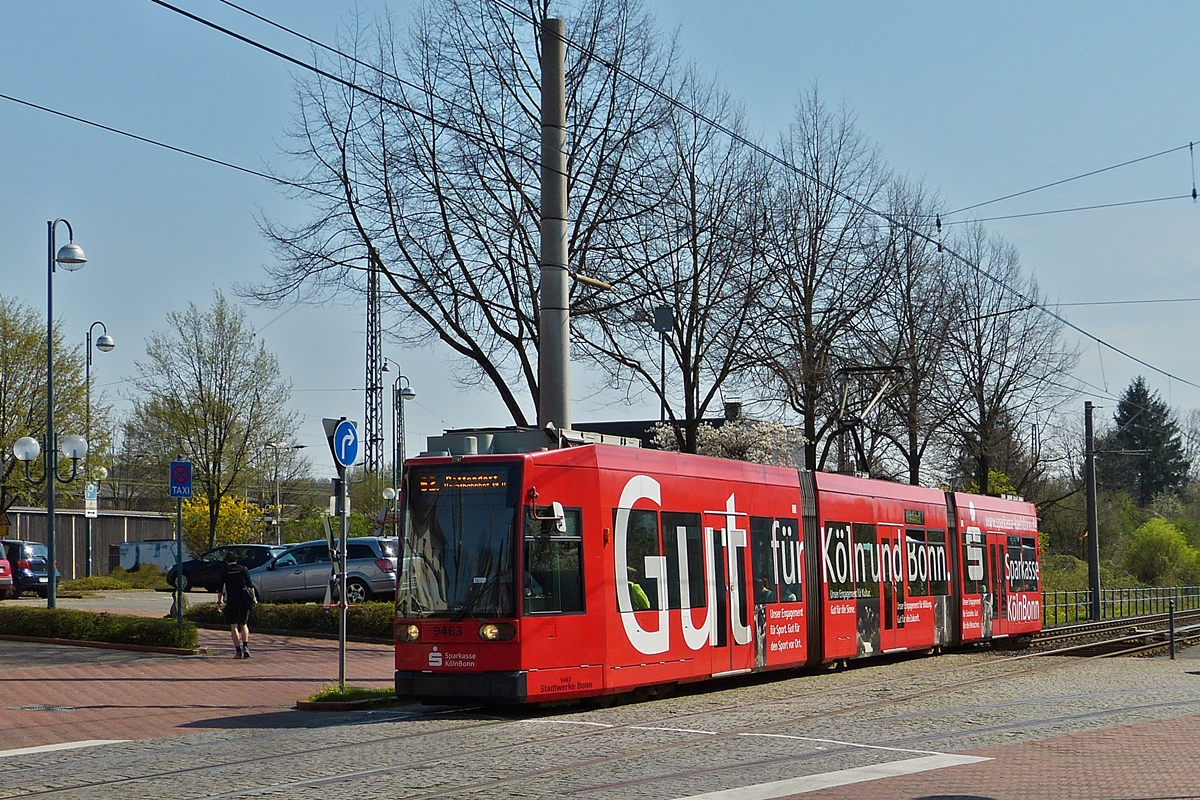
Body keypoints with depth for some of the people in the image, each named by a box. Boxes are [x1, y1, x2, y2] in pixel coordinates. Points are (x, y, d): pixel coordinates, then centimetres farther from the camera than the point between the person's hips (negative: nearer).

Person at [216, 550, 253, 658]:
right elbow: (250, 585, 2)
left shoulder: (224, 572, 2)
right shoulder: (243, 569, 5)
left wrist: (219, 602, 9)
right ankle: (245, 646, -8)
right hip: (244, 600, 2)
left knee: (234, 626, 3)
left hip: (231, 601, -2)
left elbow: (220, 589, 2)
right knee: (244, 624, 13)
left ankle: (238, 650, -4)